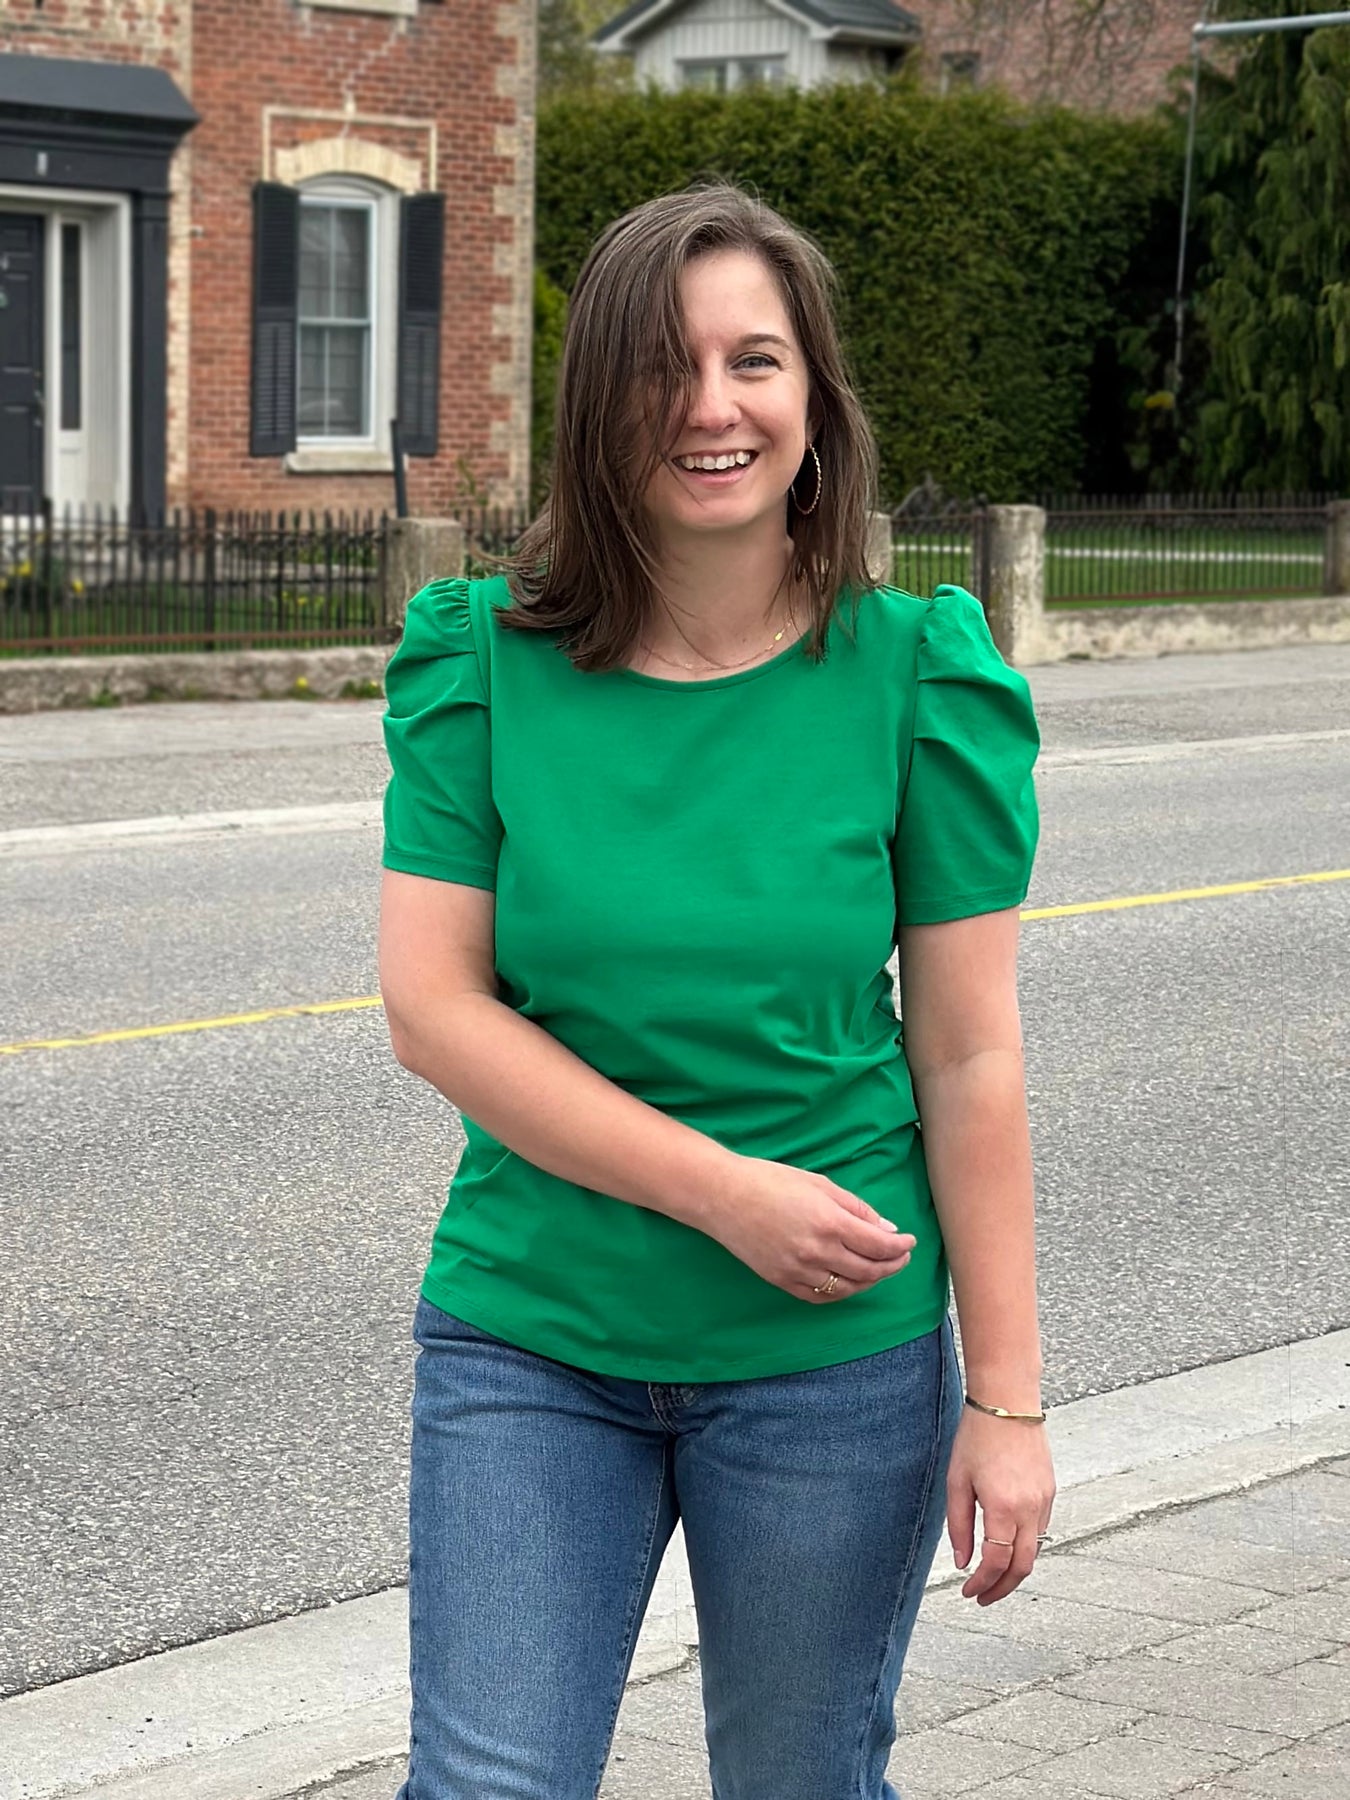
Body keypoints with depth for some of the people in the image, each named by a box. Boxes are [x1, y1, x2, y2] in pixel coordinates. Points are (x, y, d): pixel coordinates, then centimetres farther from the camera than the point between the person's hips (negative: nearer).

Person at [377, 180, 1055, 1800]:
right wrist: (723, 1192, -16)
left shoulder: (918, 675, -5)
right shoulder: (482, 660, -4)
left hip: (834, 1360, 0)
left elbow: (968, 1058, -4)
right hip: (528, 1338, 1)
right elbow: (432, 1007, -8)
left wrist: (1005, 1395, -5)